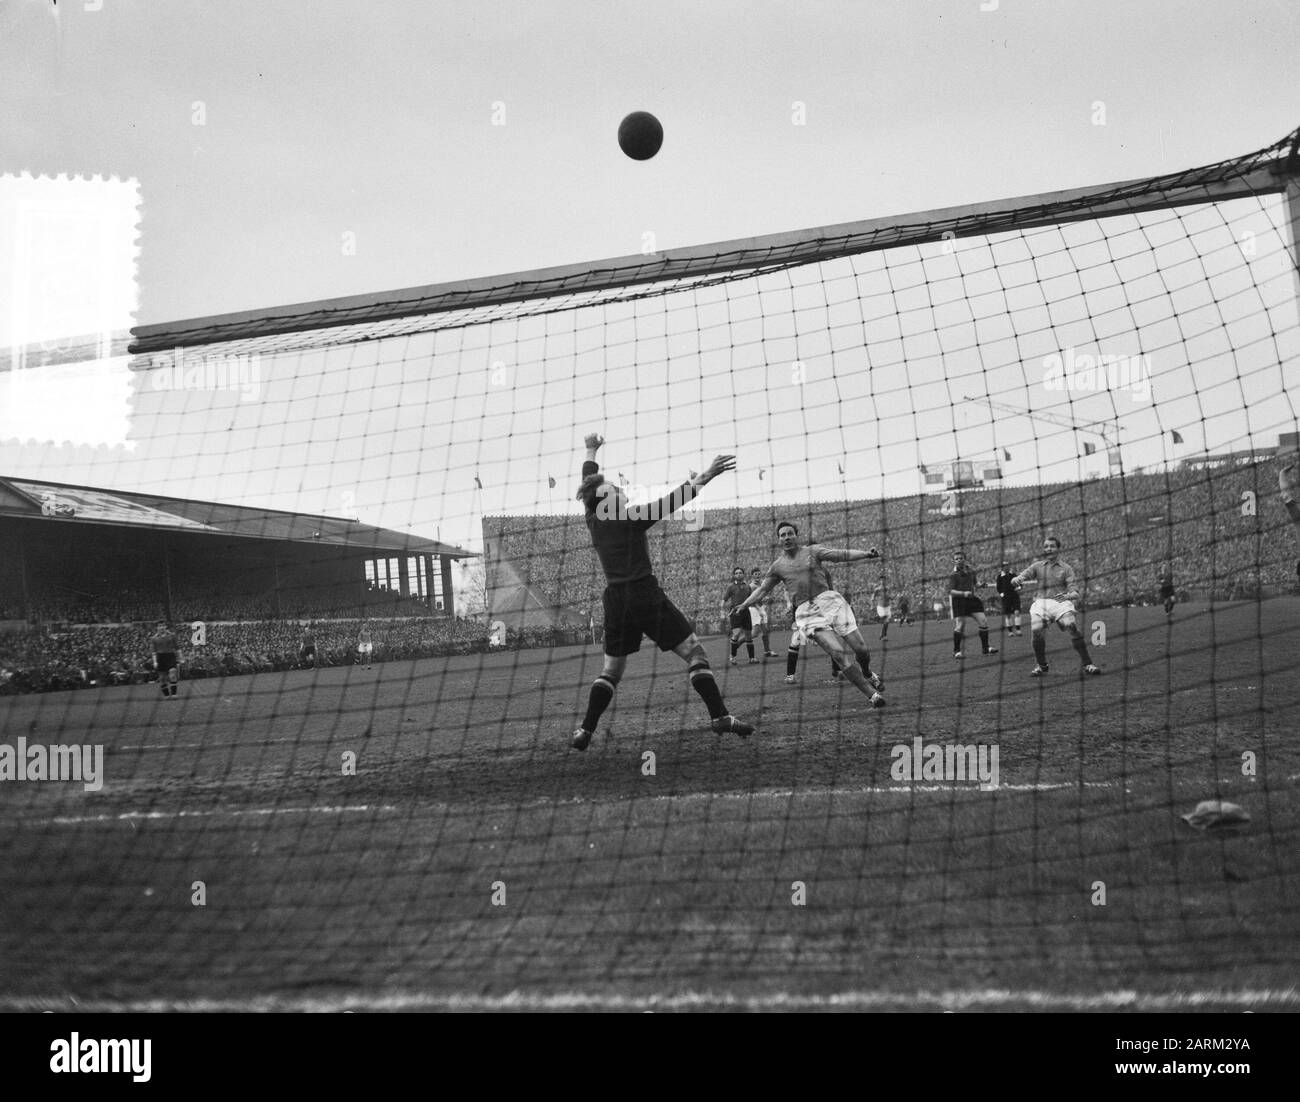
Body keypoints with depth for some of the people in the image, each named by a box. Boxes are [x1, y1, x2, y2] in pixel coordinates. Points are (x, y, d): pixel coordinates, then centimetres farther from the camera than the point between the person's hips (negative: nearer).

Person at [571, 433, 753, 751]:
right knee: (693, 651, 0)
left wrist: (591, 451, 36)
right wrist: (707, 476, -11)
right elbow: (675, 500, -12)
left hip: (615, 602, 6)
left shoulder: (593, 521, 7)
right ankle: (719, 716, -9)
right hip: (646, 596, -6)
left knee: (612, 669, 15)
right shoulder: (631, 519, -9)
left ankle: (585, 731, 6)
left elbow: (587, 485, 23)